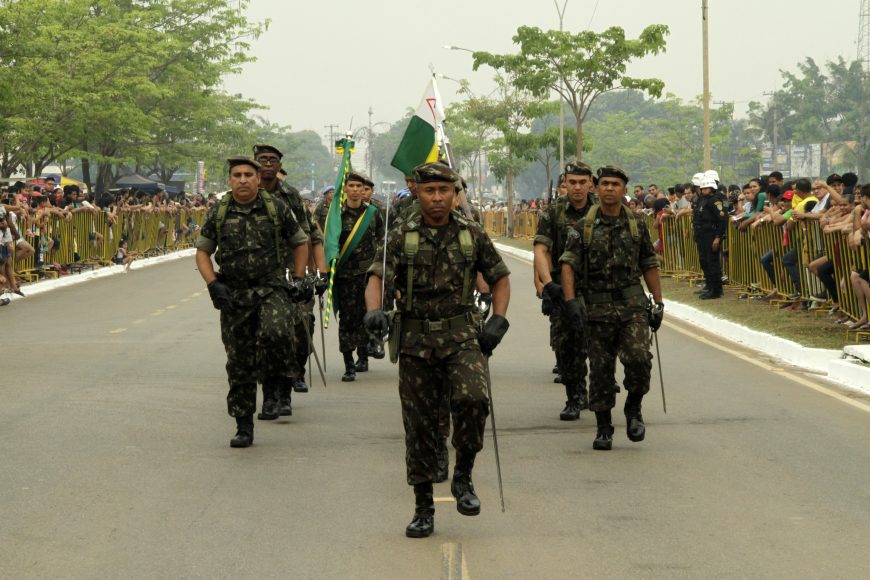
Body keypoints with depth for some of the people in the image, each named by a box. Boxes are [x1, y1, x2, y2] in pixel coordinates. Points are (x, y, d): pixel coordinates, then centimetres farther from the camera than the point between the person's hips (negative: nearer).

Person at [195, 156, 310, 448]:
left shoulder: (277, 209, 1)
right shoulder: (218, 213, 3)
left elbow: (300, 243, 13)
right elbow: (202, 251, 10)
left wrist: (298, 279, 3)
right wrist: (213, 285, -4)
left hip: (272, 289, -2)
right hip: (234, 294, 2)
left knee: (276, 332, -32)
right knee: (239, 363, 3)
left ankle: (273, 375, 0)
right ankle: (243, 427, 14)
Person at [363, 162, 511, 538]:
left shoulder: (473, 235, 6)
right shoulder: (401, 237, 3)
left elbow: (500, 278, 15)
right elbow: (376, 277, -6)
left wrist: (498, 321, -1)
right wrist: (374, 310, -27)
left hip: (462, 337, -1)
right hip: (415, 341, 1)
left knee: (472, 398, -27)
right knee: (419, 426, 4)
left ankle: (463, 476, -5)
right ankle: (423, 510, 16)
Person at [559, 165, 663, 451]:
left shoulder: (637, 226, 8)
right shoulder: (583, 228, 2)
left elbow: (649, 266, 13)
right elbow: (568, 265, -4)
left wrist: (658, 303, 9)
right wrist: (570, 299, -18)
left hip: (633, 306, 0)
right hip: (597, 309, 0)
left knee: (638, 358, -18)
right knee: (600, 369, 3)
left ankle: (634, 408, 8)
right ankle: (603, 429, 14)